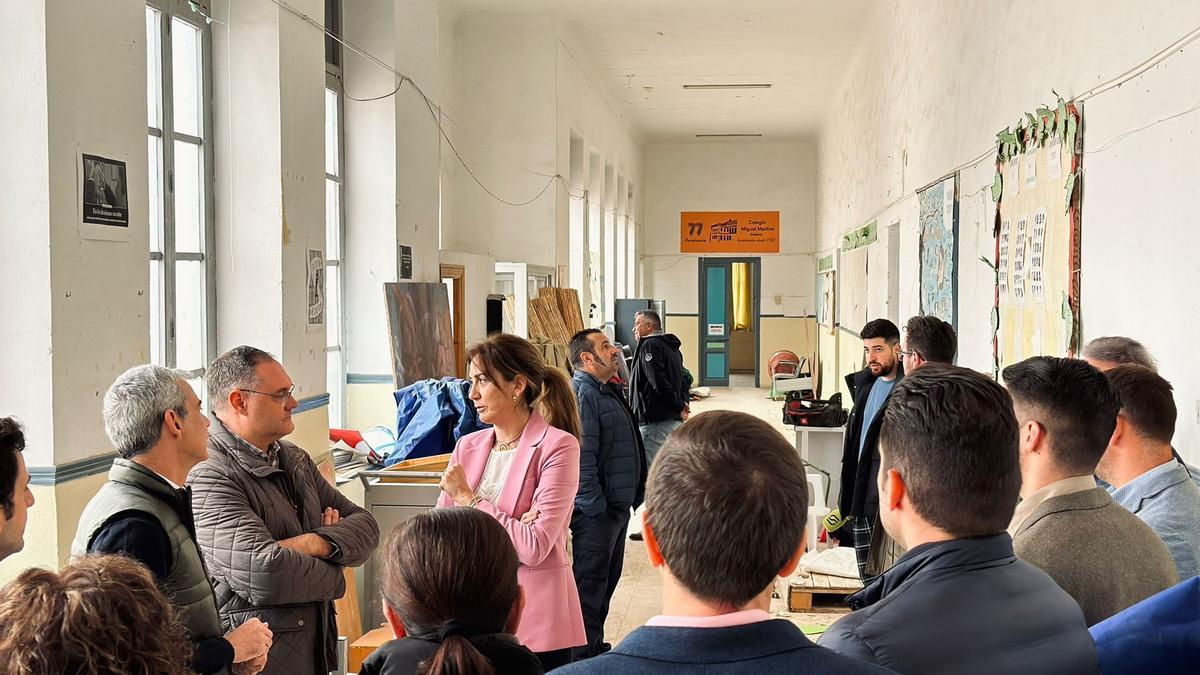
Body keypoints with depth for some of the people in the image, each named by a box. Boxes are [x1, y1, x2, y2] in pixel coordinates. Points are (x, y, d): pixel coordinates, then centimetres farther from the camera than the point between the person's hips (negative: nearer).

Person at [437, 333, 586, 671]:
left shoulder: (557, 446, -10)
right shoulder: (467, 447, 7)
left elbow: (534, 547, -17)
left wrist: (468, 498, -11)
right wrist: (511, 528, -15)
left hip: (534, 621, -5)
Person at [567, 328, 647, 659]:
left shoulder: (608, 391, 16)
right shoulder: (582, 395, -17)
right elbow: (582, 458, -23)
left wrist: (634, 496, 20)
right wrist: (596, 508, -22)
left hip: (617, 507, 10)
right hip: (595, 511, -10)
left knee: (607, 581, 18)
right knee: (590, 585, -2)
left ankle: (595, 647, 30)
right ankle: (584, 656, 7)